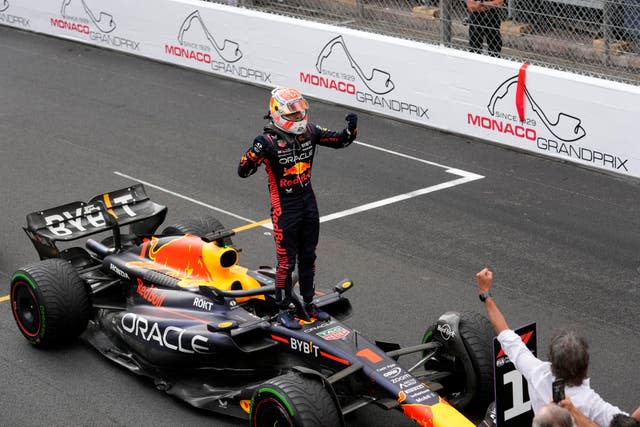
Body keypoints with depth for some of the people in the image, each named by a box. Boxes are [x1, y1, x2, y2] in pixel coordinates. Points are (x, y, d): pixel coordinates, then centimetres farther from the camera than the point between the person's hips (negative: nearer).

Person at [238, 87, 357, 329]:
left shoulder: (309, 131, -2)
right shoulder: (268, 141, -19)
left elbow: (340, 141, 9)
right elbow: (243, 172, -23)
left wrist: (351, 129, -12)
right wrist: (255, 152, -41)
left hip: (308, 202, 6)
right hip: (284, 207, -6)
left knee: (308, 256, 17)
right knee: (287, 261, 0)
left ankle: (308, 304, 32)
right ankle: (283, 309, 15)